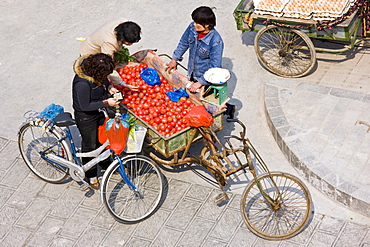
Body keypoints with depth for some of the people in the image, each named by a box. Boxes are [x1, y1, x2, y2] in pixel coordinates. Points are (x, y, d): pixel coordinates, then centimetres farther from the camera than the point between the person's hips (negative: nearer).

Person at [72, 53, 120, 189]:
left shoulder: (97, 70, -16)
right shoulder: (82, 83, -39)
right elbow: (85, 106, -29)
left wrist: (109, 87, -11)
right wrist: (106, 103, -29)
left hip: (99, 111, 7)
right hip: (86, 117, -7)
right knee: (89, 145, 11)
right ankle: (91, 176, 31)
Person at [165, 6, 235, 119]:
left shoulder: (216, 42, -32)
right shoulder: (192, 27, -14)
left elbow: (214, 67, -26)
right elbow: (183, 43, 7)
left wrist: (200, 83, -25)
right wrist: (174, 59, 14)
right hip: (193, 75, 7)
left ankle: (227, 108, 31)